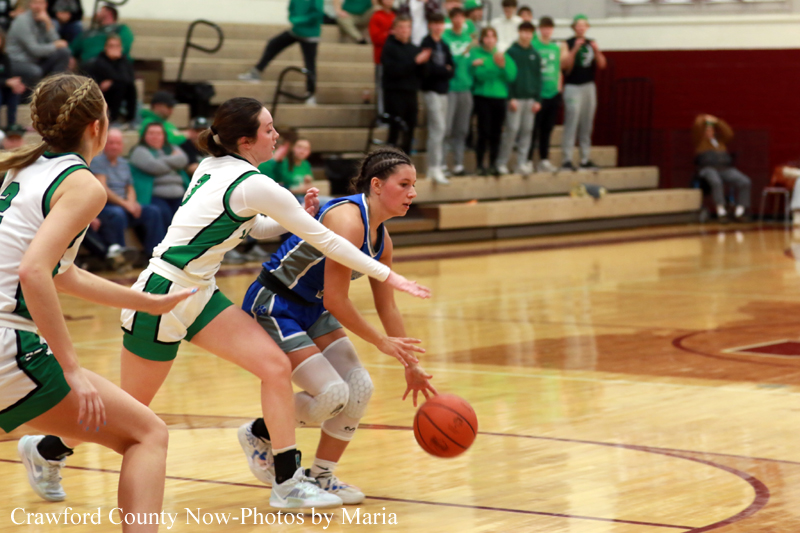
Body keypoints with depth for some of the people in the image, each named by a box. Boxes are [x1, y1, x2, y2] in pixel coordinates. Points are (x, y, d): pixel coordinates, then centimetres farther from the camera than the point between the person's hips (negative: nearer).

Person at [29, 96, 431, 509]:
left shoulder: (213, 167, 4)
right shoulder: (253, 184, -20)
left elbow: (255, 228, 22)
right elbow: (323, 239, -16)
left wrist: (296, 218, 4)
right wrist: (387, 275, -11)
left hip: (198, 294, 9)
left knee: (275, 366, -3)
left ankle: (288, 484, -2)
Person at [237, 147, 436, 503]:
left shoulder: (381, 239, 3)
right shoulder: (349, 220, -26)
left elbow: (386, 306, 13)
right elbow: (335, 301, -26)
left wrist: (410, 366, 14)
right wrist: (382, 342, -16)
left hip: (311, 309, 9)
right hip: (272, 307, -9)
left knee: (359, 387, -1)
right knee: (332, 393, -16)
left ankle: (321, 476, 14)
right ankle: (259, 435, 9)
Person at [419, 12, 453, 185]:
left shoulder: (444, 46, 14)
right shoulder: (426, 44, -8)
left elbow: (452, 69, 8)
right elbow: (428, 69, -17)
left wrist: (441, 71, -11)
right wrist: (445, 70, -4)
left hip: (443, 90, 7)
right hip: (431, 90, -7)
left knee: (439, 129, 8)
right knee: (438, 127, -13)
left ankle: (437, 166, 12)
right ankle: (435, 168, -13)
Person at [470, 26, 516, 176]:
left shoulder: (503, 55, 10)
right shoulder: (476, 53, 0)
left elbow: (511, 76, 1)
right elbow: (479, 75, -10)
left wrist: (503, 65, -15)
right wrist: (493, 64, -22)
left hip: (500, 97, 4)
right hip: (482, 97, -4)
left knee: (496, 133, 4)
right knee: (484, 131, -10)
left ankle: (492, 165, 12)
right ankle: (480, 165, -4)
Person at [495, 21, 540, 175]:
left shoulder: (535, 54, 12)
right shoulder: (511, 51, -2)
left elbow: (538, 77, 13)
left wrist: (538, 99, 4)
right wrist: (511, 98, -12)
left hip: (530, 98, 5)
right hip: (516, 97, -5)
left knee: (527, 131, 4)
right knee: (512, 129, -8)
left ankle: (522, 163, 8)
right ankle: (502, 162, 0)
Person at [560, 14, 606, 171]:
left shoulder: (591, 43, 11)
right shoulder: (568, 44, -3)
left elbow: (601, 64, 6)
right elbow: (564, 64, -15)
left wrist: (597, 51, -10)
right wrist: (575, 49, -25)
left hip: (589, 86, 5)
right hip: (573, 86, -5)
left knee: (587, 124, 8)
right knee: (571, 123, -10)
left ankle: (585, 159, 12)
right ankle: (567, 160, -10)